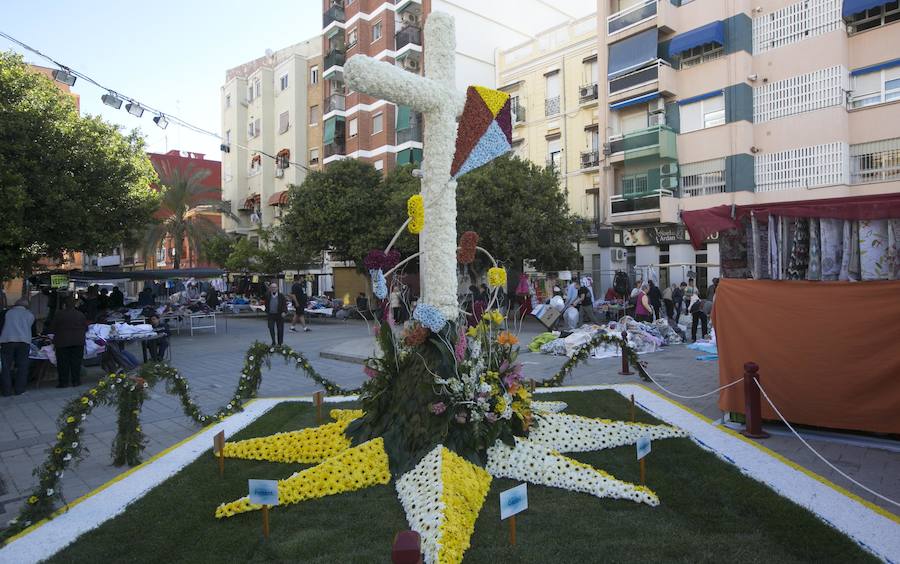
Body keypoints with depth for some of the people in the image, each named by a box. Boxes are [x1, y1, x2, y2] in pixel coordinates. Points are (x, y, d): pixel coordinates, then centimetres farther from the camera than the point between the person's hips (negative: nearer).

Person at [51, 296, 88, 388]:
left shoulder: (59, 314, -2)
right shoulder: (80, 314, 5)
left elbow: (54, 328, 3)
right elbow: (86, 328, 11)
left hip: (62, 342, -2)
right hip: (78, 341, 2)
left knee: (63, 363, 5)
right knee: (76, 362, 6)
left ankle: (64, 382, 6)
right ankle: (76, 381, 7)